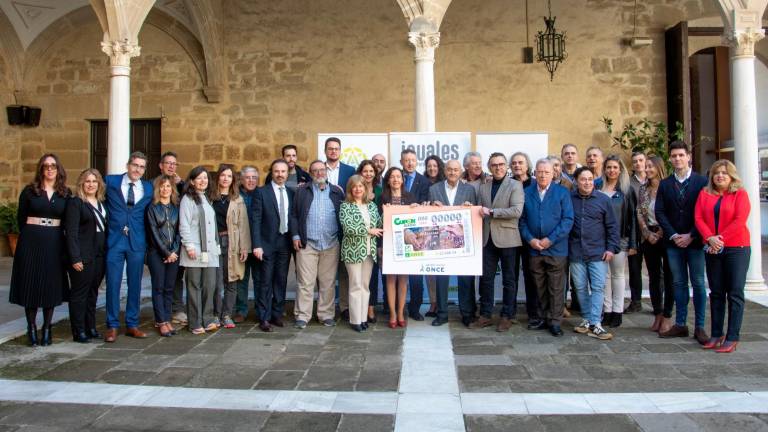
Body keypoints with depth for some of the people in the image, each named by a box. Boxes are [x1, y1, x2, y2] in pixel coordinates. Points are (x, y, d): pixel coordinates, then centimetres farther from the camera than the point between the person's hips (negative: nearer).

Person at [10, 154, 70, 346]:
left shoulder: (65, 193, 5)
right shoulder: (29, 191, 2)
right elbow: (21, 217, 8)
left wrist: (66, 244, 3)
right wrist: (27, 236, 8)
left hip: (55, 243, 1)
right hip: (31, 242, -1)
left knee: (52, 286, 5)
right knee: (30, 285, 3)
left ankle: (47, 329, 15)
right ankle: (32, 328, 15)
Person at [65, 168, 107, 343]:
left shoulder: (101, 203, 14)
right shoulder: (75, 202, -6)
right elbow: (71, 232, -12)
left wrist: (105, 253, 7)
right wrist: (75, 258, -17)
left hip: (99, 255, 7)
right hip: (83, 256, -6)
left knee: (93, 292, 13)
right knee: (79, 293, 1)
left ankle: (91, 328, 22)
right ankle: (79, 332, 8)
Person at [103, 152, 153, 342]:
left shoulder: (149, 188, 8)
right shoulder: (110, 181, 3)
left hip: (137, 242, 2)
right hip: (114, 241, -1)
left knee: (135, 285, 8)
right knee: (113, 284, 1)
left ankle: (132, 325, 19)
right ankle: (112, 326, 12)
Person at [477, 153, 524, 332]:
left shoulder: (515, 185, -2)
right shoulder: (483, 187, 13)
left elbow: (516, 211, -15)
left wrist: (491, 212, -17)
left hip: (507, 238, -4)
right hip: (488, 238, 4)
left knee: (509, 279, 5)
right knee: (485, 277, 7)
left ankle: (507, 315, 14)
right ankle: (485, 313, 18)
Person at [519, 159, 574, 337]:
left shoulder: (562, 192, 0)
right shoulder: (526, 193, 5)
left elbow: (568, 219, -6)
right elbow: (522, 220, 4)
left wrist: (550, 239, -13)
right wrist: (530, 239, -9)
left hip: (556, 249, -2)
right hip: (534, 248, 2)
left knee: (556, 287, 3)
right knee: (538, 287, 11)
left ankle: (555, 321, 12)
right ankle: (541, 318, 23)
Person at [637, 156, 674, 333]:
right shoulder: (643, 189, 9)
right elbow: (639, 214, 8)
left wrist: (660, 233, -10)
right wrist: (647, 233, -3)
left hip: (666, 236, -5)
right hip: (649, 237, 5)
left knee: (668, 276, 1)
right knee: (653, 277, 9)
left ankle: (667, 317, 7)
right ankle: (657, 315, 17)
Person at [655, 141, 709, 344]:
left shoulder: (701, 181, 0)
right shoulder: (665, 184, 8)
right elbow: (660, 212, 2)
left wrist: (691, 236, -12)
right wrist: (673, 235, -8)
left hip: (695, 241, -2)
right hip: (674, 242, 3)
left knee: (698, 283, 2)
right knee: (679, 283, 8)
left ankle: (699, 327, 9)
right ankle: (680, 325, 14)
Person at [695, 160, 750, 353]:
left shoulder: (740, 194, 0)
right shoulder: (704, 194, 10)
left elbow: (740, 220, -10)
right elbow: (698, 218, 2)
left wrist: (721, 239, -14)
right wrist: (710, 238, -13)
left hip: (736, 248, -3)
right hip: (712, 249, 4)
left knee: (735, 293, -2)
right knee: (716, 293, 8)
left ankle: (732, 338, 2)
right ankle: (716, 335, 14)